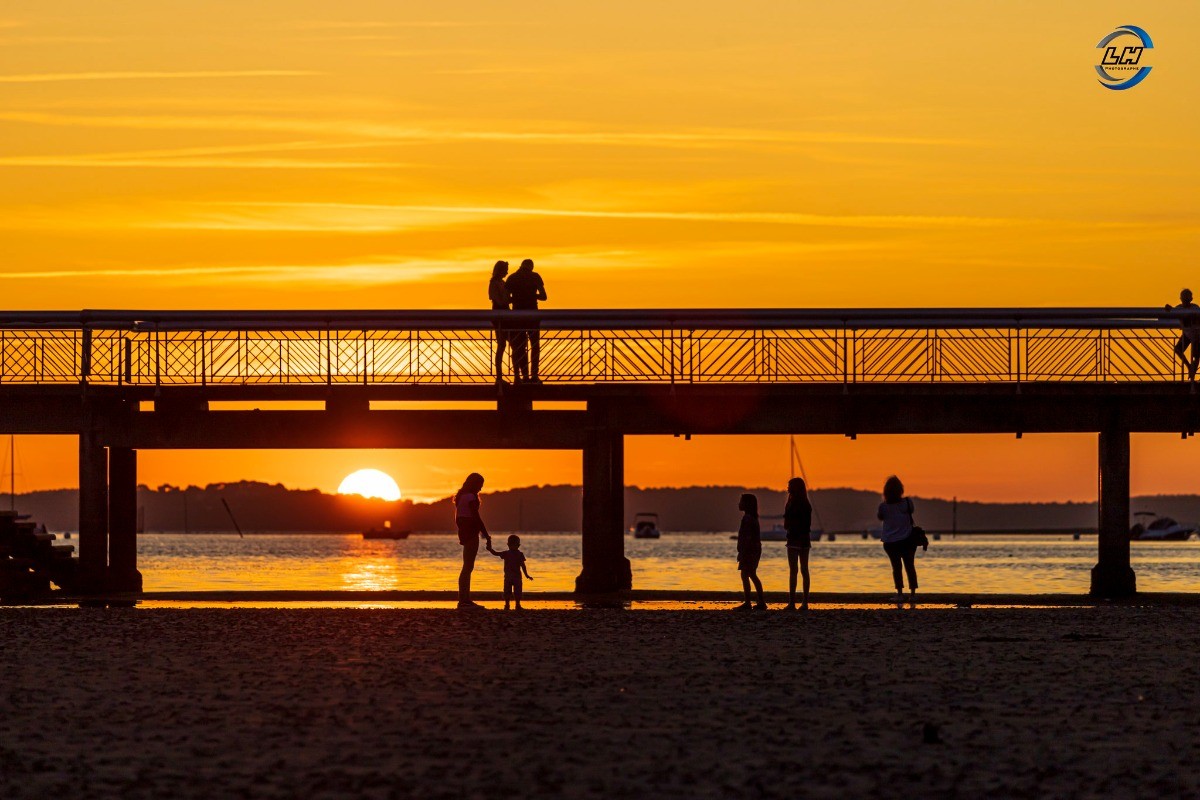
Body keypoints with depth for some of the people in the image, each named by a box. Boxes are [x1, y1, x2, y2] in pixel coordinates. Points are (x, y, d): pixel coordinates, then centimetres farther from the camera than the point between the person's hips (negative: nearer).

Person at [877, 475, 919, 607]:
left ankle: (900, 594, 2)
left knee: (896, 567, 10)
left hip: (890, 542, 0)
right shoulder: (907, 503, -9)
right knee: (910, 566, 12)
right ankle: (912, 594, 11)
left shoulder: (883, 506, -10)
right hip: (906, 540, 0)